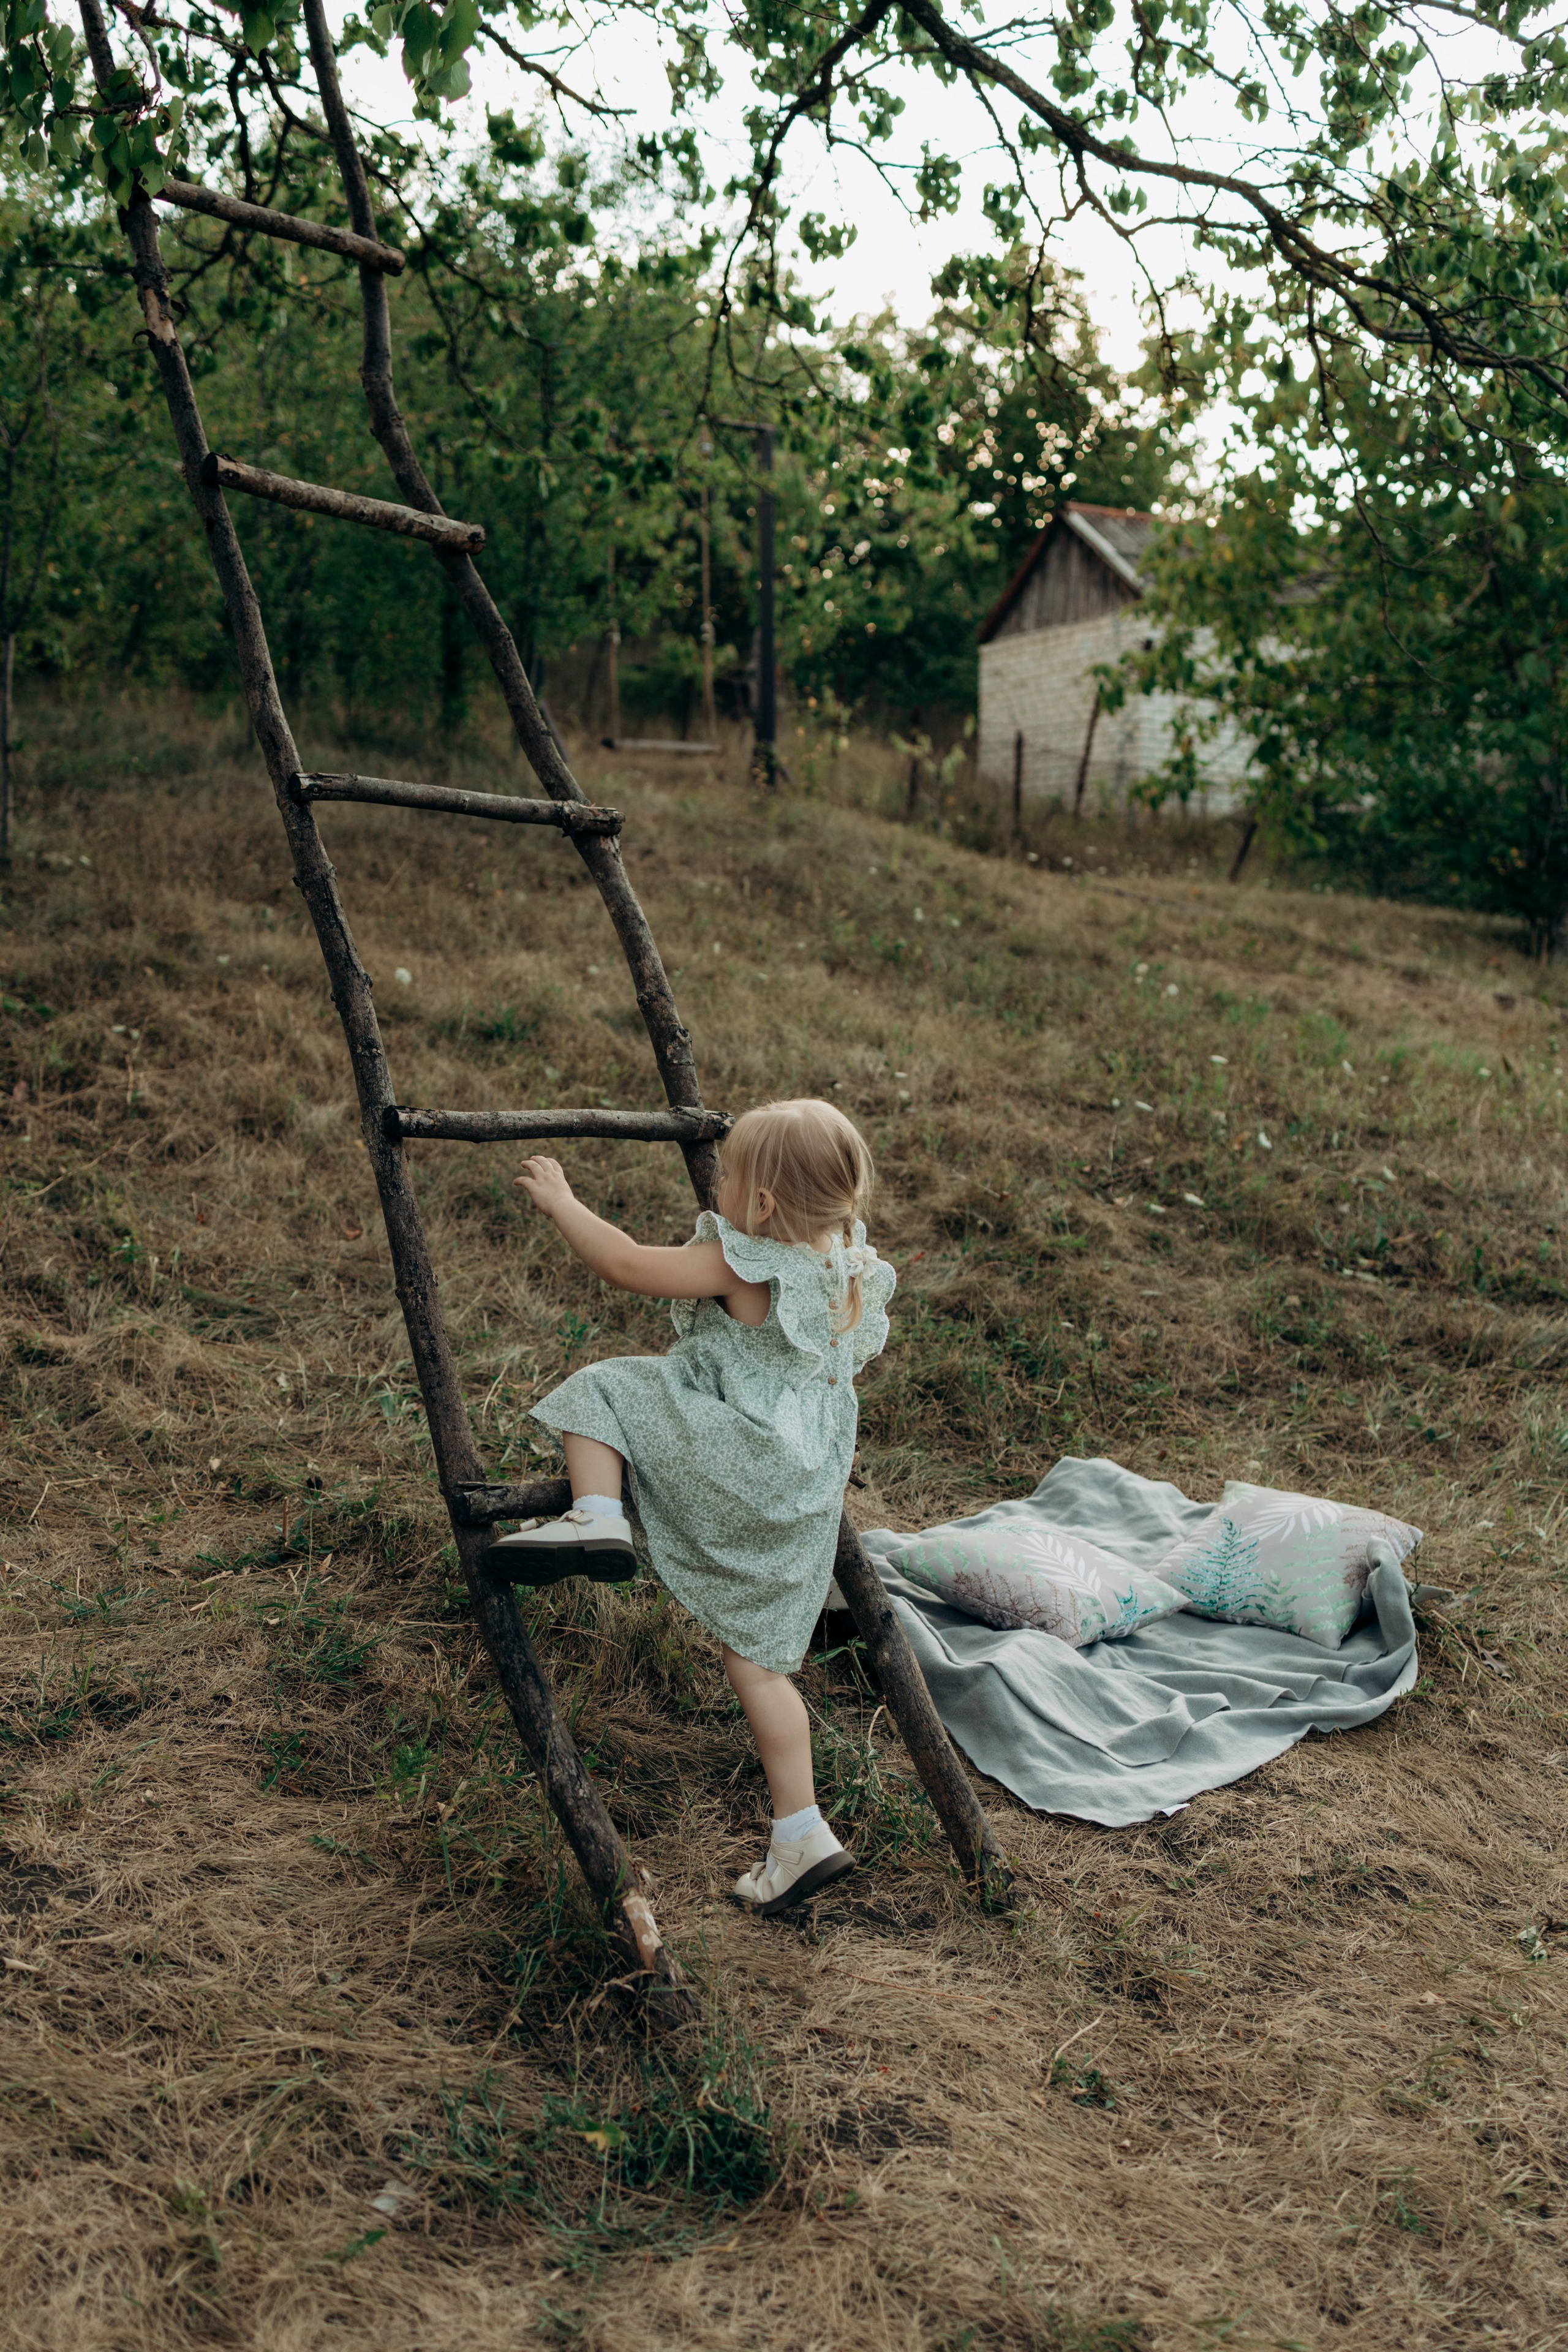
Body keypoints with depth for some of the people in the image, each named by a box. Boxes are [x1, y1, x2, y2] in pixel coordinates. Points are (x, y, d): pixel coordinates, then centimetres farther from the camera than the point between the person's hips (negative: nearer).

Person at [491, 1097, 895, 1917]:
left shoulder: (742, 1264, -13)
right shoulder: (852, 1267, 9)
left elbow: (628, 1267, -8)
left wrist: (559, 1201, 5)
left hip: (736, 1465, -8)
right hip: (804, 1491, 8)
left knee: (601, 1389, 2)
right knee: (756, 1655, 14)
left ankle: (595, 1516, -18)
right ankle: (800, 1835, 13)